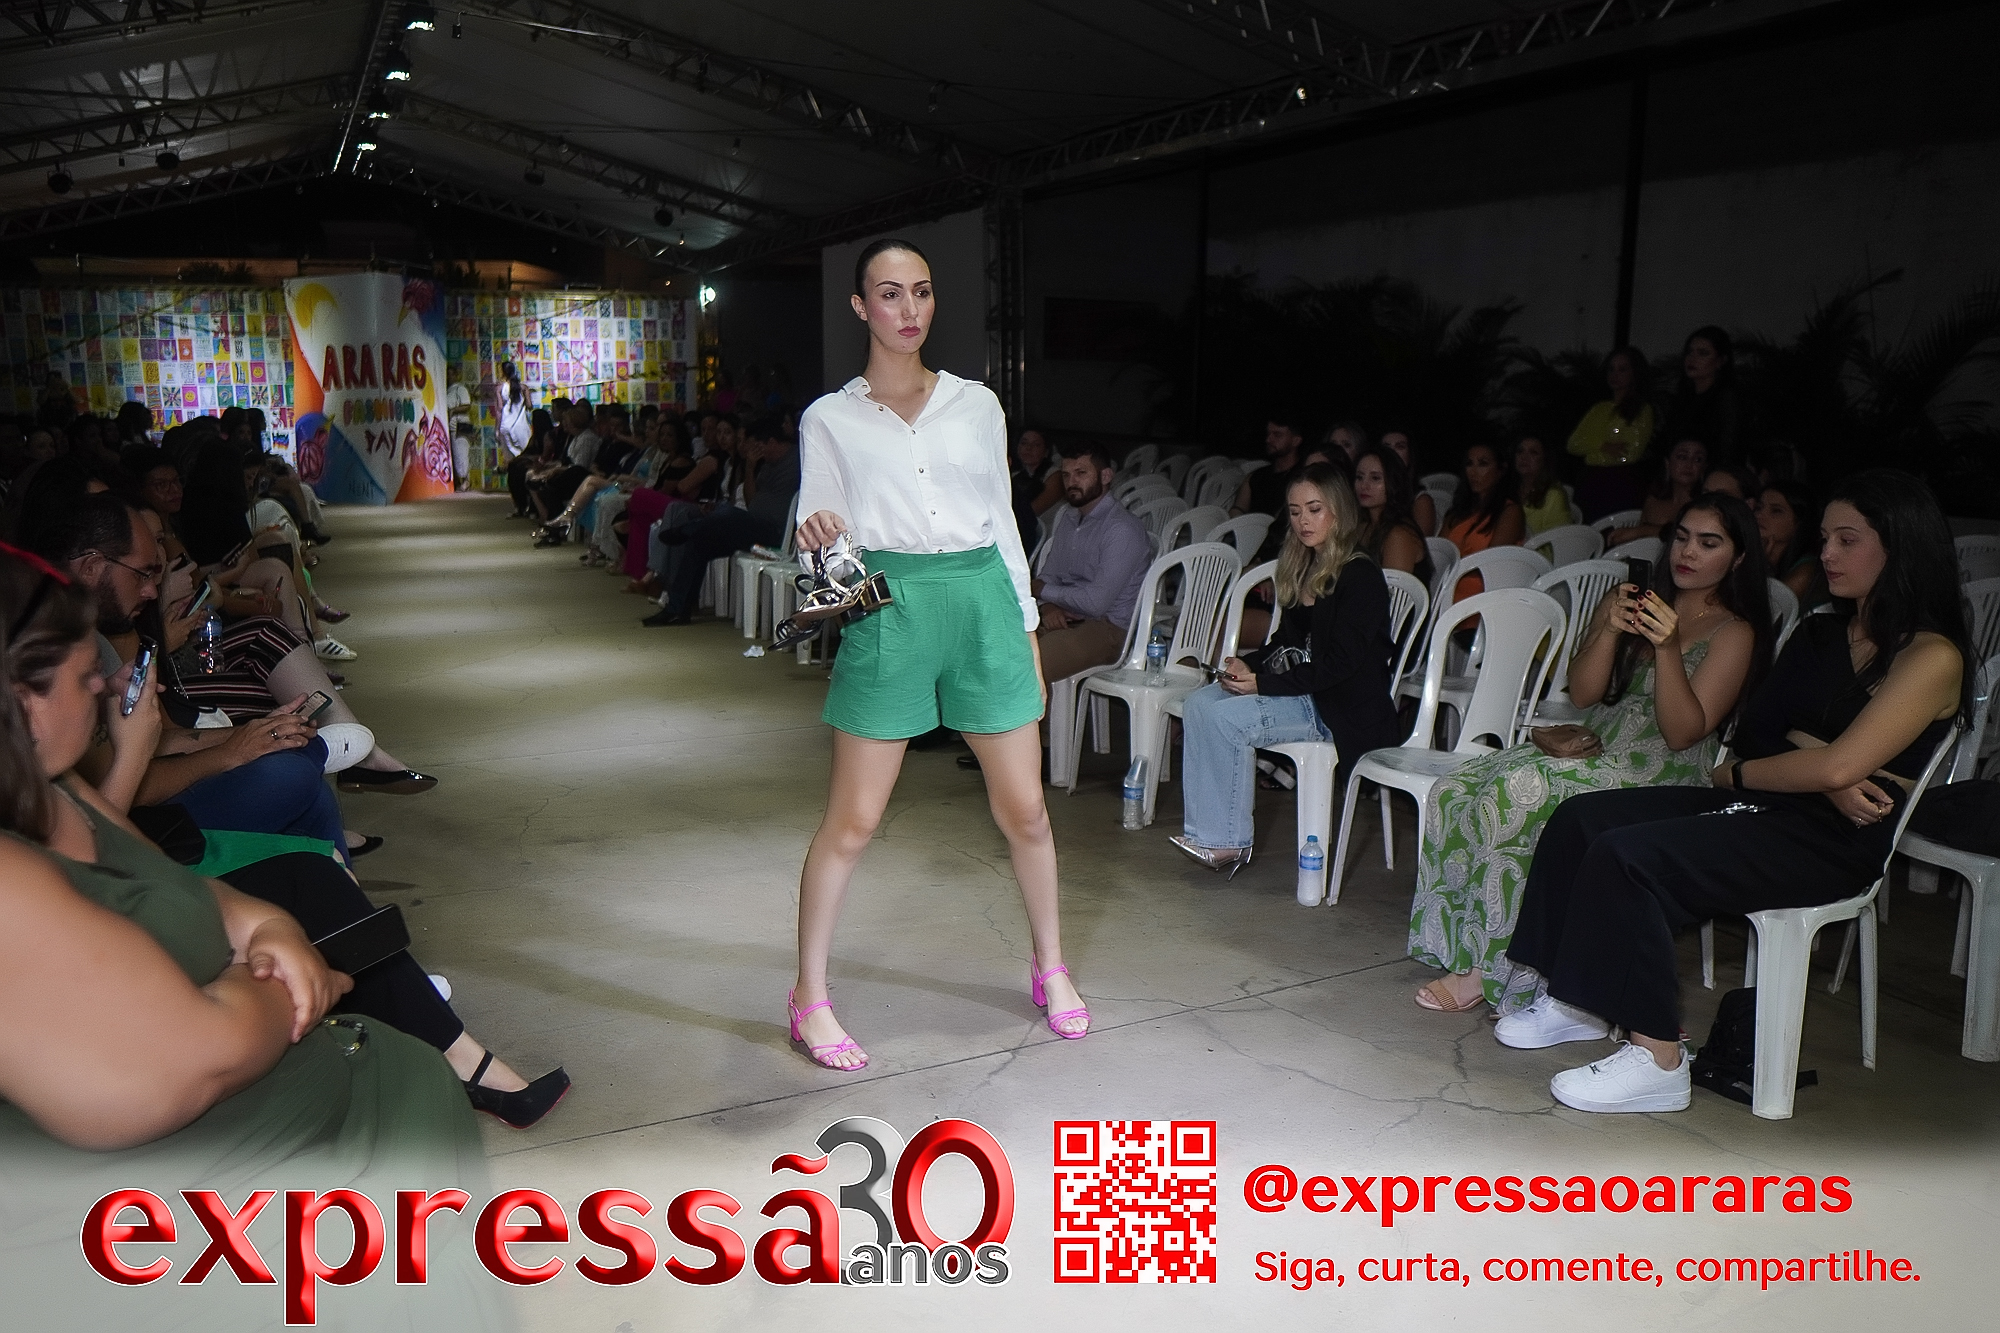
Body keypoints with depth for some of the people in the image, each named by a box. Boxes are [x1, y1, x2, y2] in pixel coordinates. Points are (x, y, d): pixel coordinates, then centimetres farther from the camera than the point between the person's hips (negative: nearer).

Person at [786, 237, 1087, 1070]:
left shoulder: (975, 404, 11)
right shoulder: (829, 419, 6)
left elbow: (1001, 521, 15)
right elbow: (818, 530, 5)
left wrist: (1026, 628, 12)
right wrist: (815, 537, -19)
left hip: (981, 600, 3)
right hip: (889, 606, -2)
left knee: (1024, 807, 7)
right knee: (852, 820, 0)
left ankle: (1050, 968, 29)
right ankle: (810, 999, 15)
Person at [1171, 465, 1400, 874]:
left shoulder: (1360, 577, -13)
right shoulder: (1303, 570, 14)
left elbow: (1338, 664, -19)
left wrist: (1263, 684, -21)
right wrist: (1246, 664, -2)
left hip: (1342, 707, -9)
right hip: (1301, 691, 9)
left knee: (1226, 717, -25)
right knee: (1199, 702, -11)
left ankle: (1229, 842, -13)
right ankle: (1205, 829, -16)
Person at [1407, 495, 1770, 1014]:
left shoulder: (1734, 634, 0)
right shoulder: (1627, 600, 16)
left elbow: (1681, 734, -11)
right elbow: (1581, 694, 5)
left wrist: (1668, 649, -22)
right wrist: (1610, 630, -11)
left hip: (1656, 777, -6)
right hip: (1587, 749, 6)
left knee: (1514, 797, -31)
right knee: (1453, 793, -20)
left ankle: (1491, 968, -20)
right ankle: (1458, 944, -16)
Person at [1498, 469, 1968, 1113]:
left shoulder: (1932, 655, -9)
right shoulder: (1819, 634, 17)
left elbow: (1839, 766, -19)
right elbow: (1755, 735, 8)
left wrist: (1739, 772, -3)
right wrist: (1821, 779, -12)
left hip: (1833, 841, -9)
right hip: (1758, 806, 9)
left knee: (1626, 854, -26)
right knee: (1580, 819, -5)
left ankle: (1658, 1059, -20)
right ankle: (1578, 1002, 2)